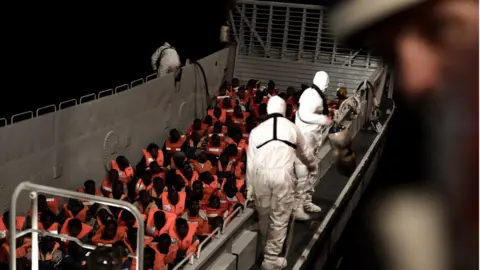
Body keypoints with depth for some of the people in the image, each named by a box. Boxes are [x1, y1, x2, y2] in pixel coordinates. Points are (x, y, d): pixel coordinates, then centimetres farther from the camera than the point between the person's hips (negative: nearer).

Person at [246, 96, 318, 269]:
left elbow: (250, 162, 12)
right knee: (280, 218, 5)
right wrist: (313, 165, 53)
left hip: (261, 175, 2)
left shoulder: (257, 130, 15)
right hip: (283, 174, -2)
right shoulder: (292, 127, 15)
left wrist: (250, 189, 17)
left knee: (264, 216, 17)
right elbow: (305, 152, 32)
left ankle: (265, 250, 32)